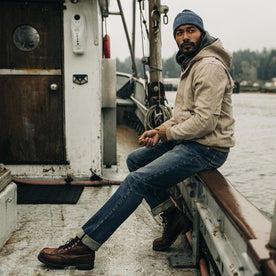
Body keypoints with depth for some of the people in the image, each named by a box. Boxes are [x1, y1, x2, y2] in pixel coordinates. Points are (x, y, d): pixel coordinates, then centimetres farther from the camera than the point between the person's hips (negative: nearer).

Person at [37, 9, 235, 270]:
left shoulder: (210, 66, -14)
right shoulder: (190, 65, 19)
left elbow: (204, 120, -23)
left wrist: (167, 133, -11)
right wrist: (161, 130, 2)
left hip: (206, 148, -11)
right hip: (188, 141, 11)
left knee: (137, 180, -20)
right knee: (135, 159, 8)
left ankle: (83, 247, -16)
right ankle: (172, 217, 6)